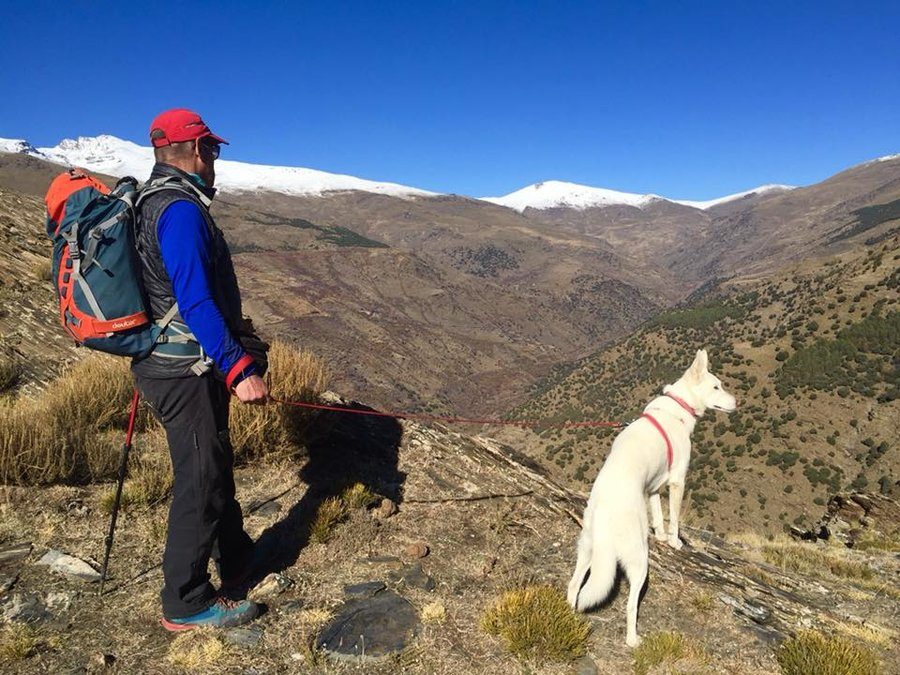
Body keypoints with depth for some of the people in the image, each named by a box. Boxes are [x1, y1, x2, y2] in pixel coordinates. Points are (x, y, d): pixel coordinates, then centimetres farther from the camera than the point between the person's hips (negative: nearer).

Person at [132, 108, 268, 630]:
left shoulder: (149, 203, 14)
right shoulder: (181, 210, -18)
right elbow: (195, 302, -26)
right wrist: (240, 370, -26)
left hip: (168, 365, 10)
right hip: (187, 373, -10)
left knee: (215, 468, 22)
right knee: (201, 480, 1)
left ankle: (237, 559, 41)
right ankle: (187, 603, 16)